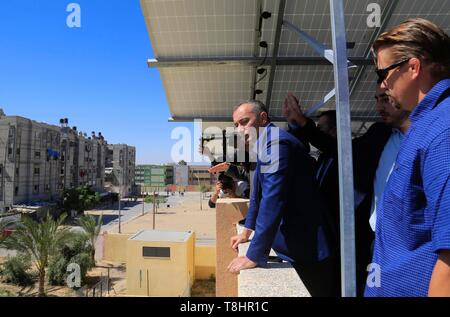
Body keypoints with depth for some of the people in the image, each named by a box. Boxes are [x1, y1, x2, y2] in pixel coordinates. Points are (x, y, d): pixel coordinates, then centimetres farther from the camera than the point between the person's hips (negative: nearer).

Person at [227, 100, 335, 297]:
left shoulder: (276, 141, -21)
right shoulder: (264, 143, 10)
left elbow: (272, 200, -28)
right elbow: (258, 193, 19)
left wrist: (253, 256, -24)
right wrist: (247, 230, 24)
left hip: (307, 248, -9)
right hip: (294, 243, 10)